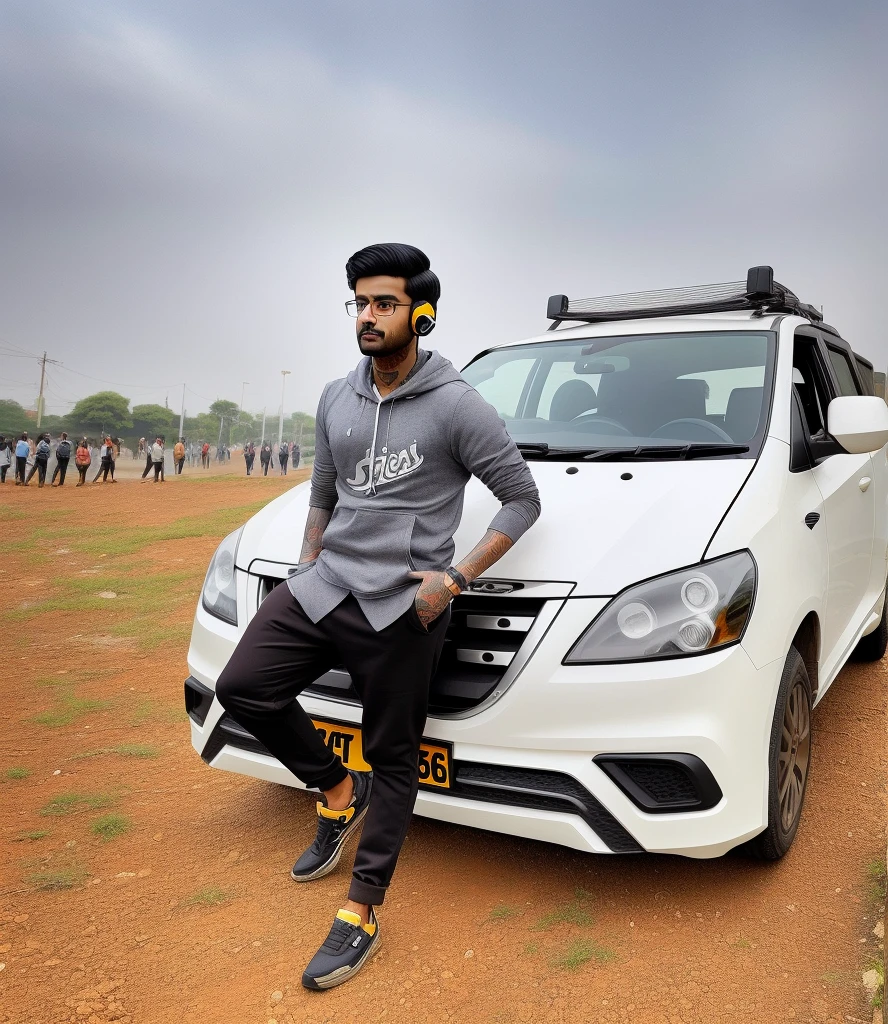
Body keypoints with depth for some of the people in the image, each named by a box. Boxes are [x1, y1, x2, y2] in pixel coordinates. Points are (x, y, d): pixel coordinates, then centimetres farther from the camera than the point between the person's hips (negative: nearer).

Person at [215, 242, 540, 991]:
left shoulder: (454, 405, -10)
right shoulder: (337, 399, 9)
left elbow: (523, 498, -8)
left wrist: (456, 579, -15)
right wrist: (308, 568, 15)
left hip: (401, 607, -6)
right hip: (324, 585, 6)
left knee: (393, 762, 4)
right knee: (242, 688, -4)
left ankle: (362, 914, 21)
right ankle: (340, 794, 19)